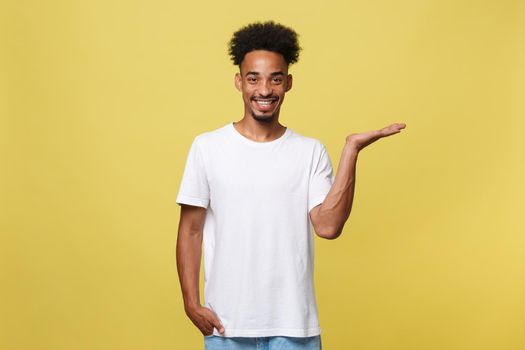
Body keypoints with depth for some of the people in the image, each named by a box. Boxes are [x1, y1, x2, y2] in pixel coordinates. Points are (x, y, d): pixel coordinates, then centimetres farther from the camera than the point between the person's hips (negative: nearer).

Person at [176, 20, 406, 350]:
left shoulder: (311, 151, 1)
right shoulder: (207, 147, 0)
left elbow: (328, 226, -11)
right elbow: (191, 231, 2)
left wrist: (351, 150, -13)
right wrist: (191, 302, -4)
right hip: (226, 323, 0)